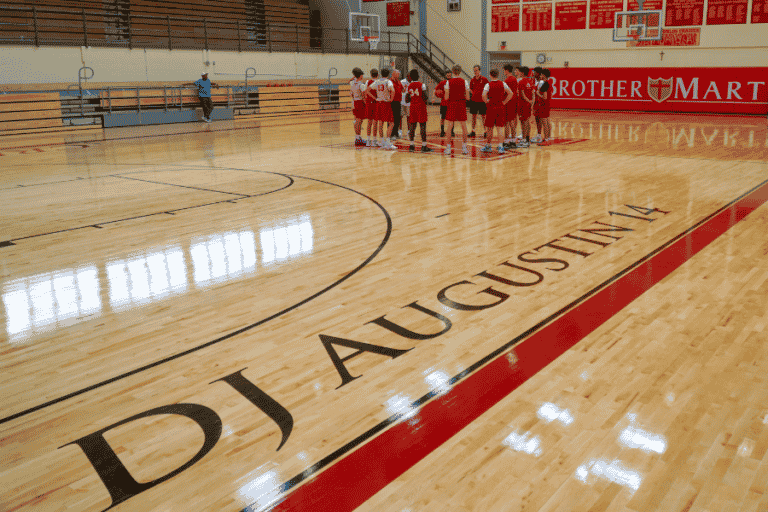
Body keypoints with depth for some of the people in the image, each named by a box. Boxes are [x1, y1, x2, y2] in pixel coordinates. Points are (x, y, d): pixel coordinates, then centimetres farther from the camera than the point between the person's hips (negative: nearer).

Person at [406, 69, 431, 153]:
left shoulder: (409, 86, 5)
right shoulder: (421, 85, -7)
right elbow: (424, 97, -13)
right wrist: (425, 102, 7)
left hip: (413, 106, 4)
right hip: (421, 106, -4)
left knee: (412, 126, 8)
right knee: (423, 126, -3)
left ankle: (412, 146, 8)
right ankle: (424, 146, -4)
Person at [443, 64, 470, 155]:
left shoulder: (449, 82, -4)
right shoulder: (465, 82, -1)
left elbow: (446, 97, -6)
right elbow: (467, 97, -1)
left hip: (452, 104, -1)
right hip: (462, 104, 1)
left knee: (449, 126, 4)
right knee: (464, 126, 8)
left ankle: (448, 147, 2)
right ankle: (464, 147, 9)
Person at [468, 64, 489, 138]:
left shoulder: (484, 79, -4)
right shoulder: (472, 80, 7)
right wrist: (473, 94, 6)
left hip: (482, 101, -4)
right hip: (474, 100, 4)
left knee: (483, 116, -1)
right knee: (474, 116, 7)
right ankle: (473, 131, 12)